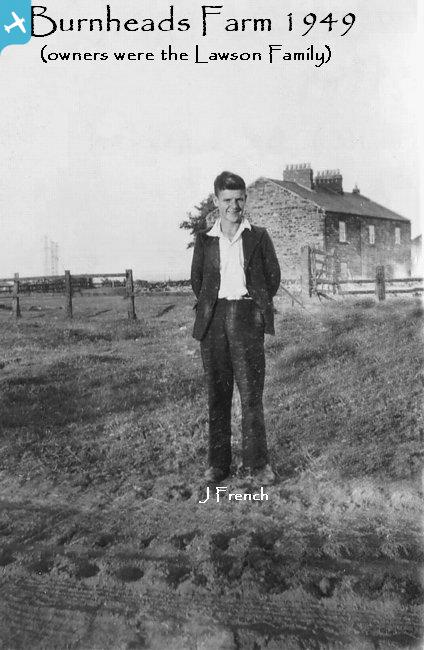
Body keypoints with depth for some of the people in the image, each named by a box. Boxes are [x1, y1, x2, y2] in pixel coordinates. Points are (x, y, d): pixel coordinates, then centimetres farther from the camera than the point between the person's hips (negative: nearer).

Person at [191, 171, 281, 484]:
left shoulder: (258, 236, 9)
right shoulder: (204, 240, 12)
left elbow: (274, 275, 13)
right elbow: (196, 279, 20)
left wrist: (259, 305, 10)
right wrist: (208, 306, 13)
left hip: (246, 316, -2)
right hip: (213, 319, 2)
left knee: (251, 393, -4)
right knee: (217, 394, 4)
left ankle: (257, 462, 5)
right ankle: (218, 463, 12)